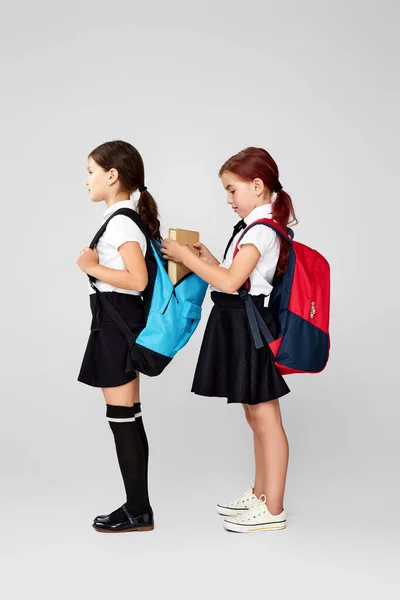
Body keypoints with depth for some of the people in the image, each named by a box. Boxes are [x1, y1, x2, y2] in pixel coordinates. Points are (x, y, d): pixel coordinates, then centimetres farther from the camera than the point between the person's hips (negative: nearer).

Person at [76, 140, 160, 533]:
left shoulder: (120, 221, -15)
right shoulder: (126, 217, 15)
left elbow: (138, 279, -24)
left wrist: (92, 267, -18)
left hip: (116, 321, -10)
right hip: (119, 321, 10)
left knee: (122, 418, -4)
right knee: (128, 417, 12)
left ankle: (138, 512, 5)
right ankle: (136, 506, 20)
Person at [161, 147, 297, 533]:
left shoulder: (261, 230, -16)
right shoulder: (255, 227, 15)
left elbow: (231, 282, -24)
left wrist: (187, 257, -18)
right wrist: (209, 260, 7)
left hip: (252, 327, -10)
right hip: (240, 327, 10)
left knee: (264, 417, -3)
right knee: (255, 416, 18)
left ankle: (273, 510, 6)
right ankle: (260, 494, 31)